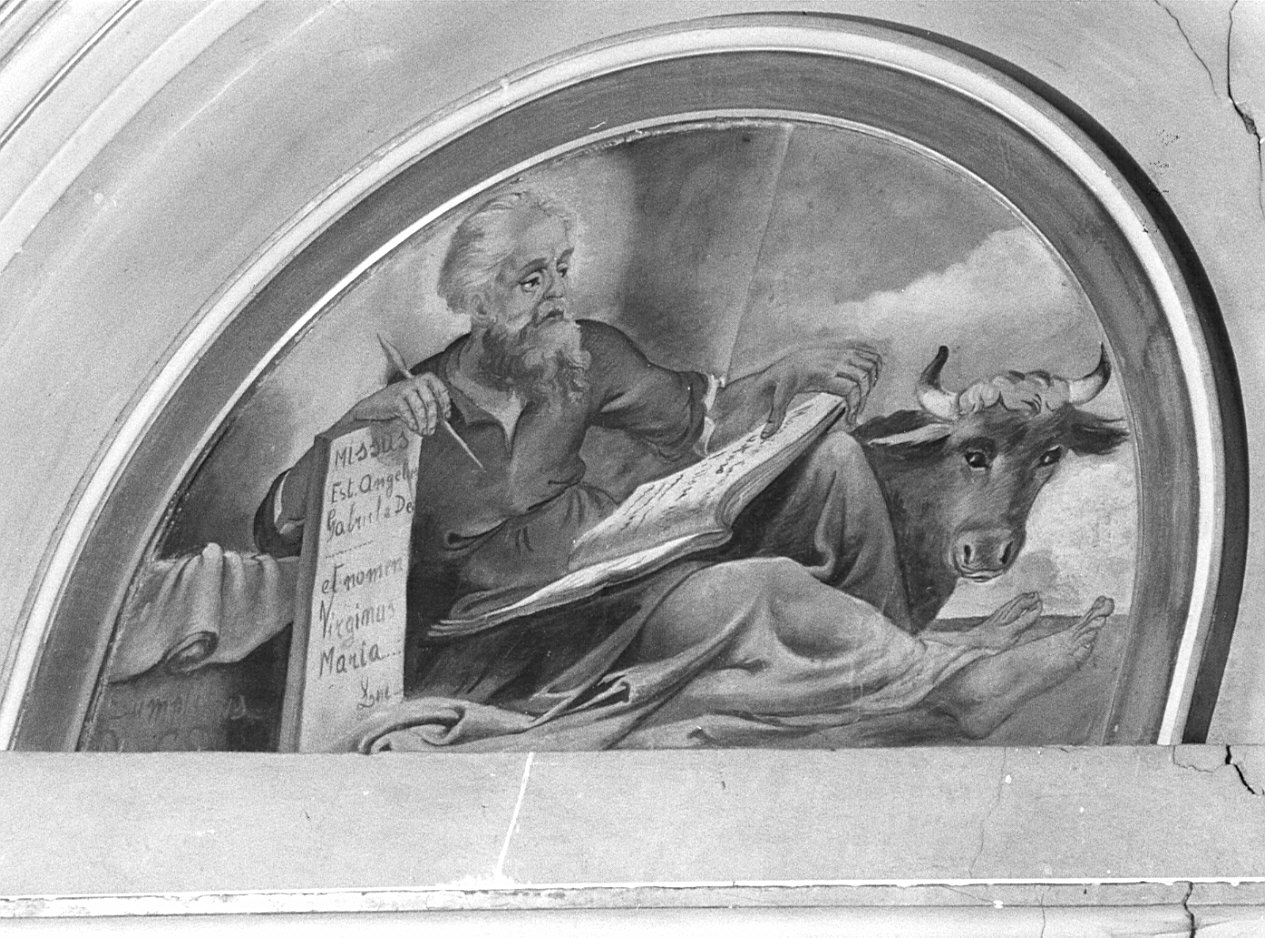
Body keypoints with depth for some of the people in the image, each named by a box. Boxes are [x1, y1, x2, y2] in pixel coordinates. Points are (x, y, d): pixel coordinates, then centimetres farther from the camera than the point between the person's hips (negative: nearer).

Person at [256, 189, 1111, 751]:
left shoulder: (584, 358, 4)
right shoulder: (420, 410, -11)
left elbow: (697, 422, 12)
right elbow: (278, 528, -13)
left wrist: (792, 376, -6)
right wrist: (362, 418, -27)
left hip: (626, 564, 7)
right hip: (534, 630, -6)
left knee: (825, 456, -8)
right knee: (743, 593, -34)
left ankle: (881, 675, -4)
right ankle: (950, 679, -21)